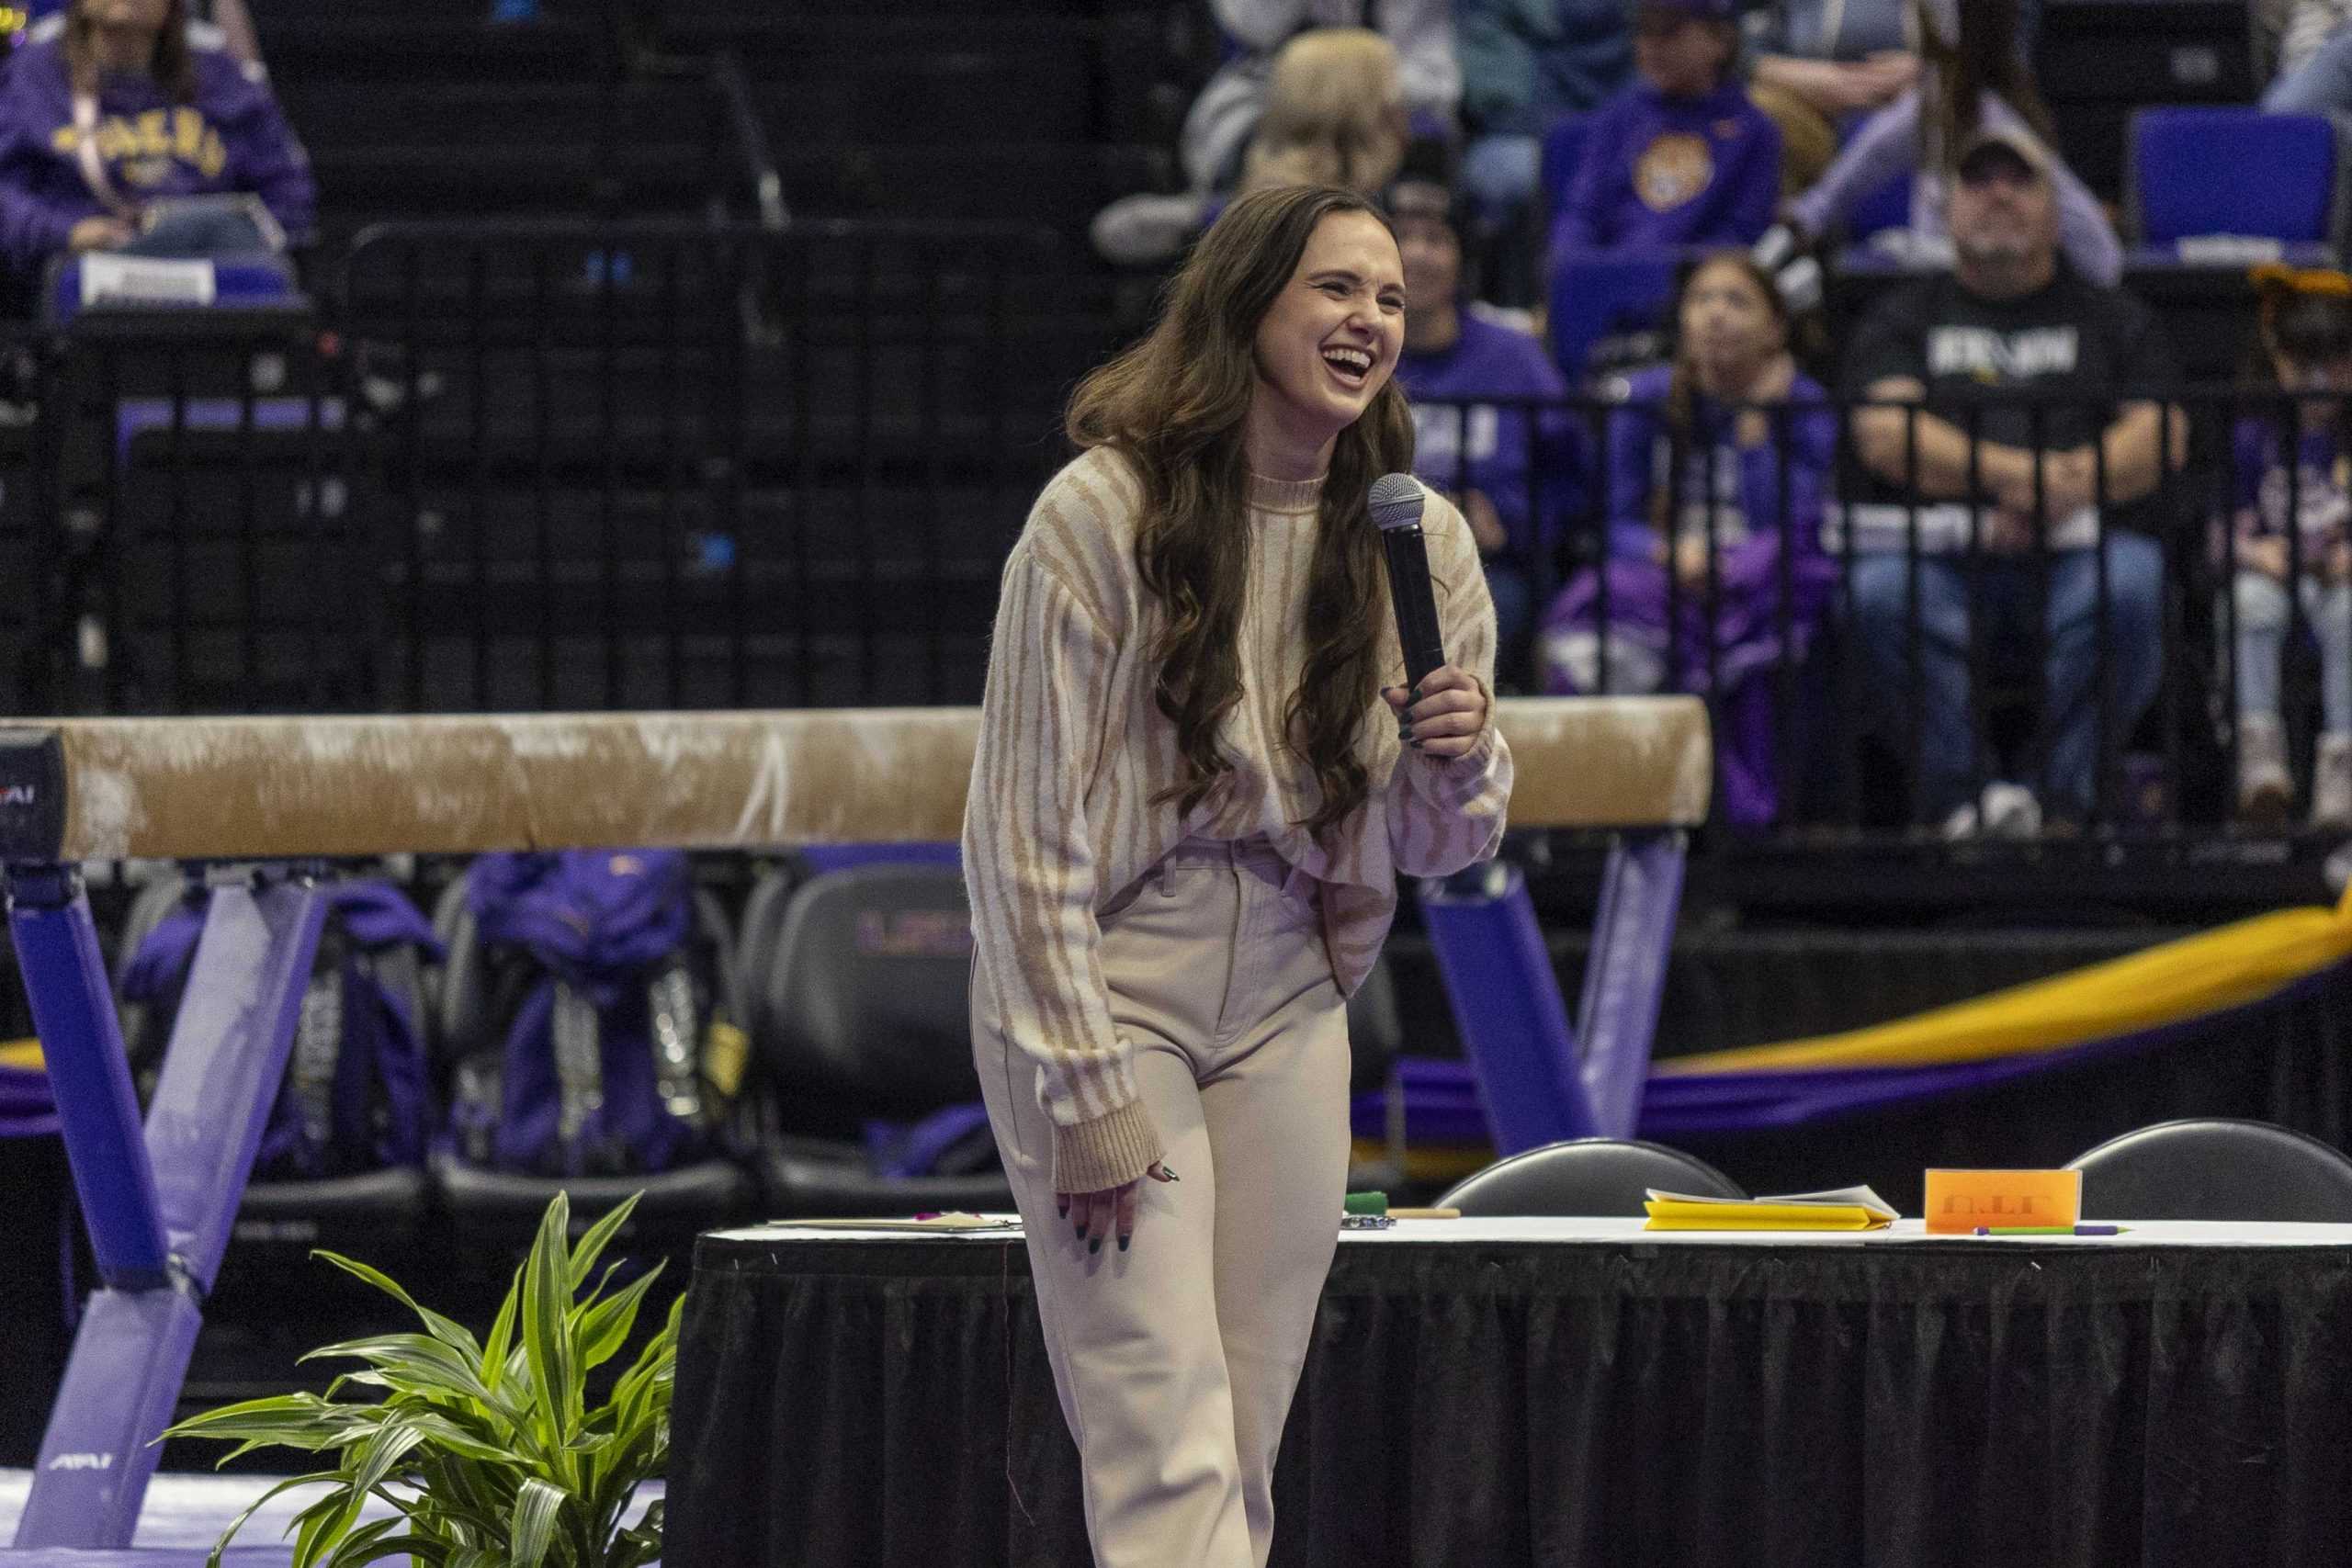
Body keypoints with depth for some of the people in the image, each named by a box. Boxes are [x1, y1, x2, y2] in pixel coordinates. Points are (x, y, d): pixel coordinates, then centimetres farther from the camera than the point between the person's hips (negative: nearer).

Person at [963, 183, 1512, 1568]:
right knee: (1167, 1457, -14)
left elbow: (1441, 851, 12)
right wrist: (1087, 1094, -14)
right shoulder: (1106, 512, -12)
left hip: (1287, 1001, 5)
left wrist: (1461, 765, -12)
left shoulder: (1419, 542, 3)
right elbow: (1027, 828, -11)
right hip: (1102, 986, -5)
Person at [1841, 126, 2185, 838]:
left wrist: (2066, 489, -14)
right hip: (1932, 545, 0)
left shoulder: (2109, 318, 22)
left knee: (2130, 581, -34)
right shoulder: (1907, 318, 20)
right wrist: (2020, 473, -14)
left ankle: (2068, 799, -31)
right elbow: (1885, 434, 1)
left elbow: (2162, 438, 6)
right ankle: (1964, 798, -37)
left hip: (2073, 546, 0)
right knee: (1882, 592, -34)